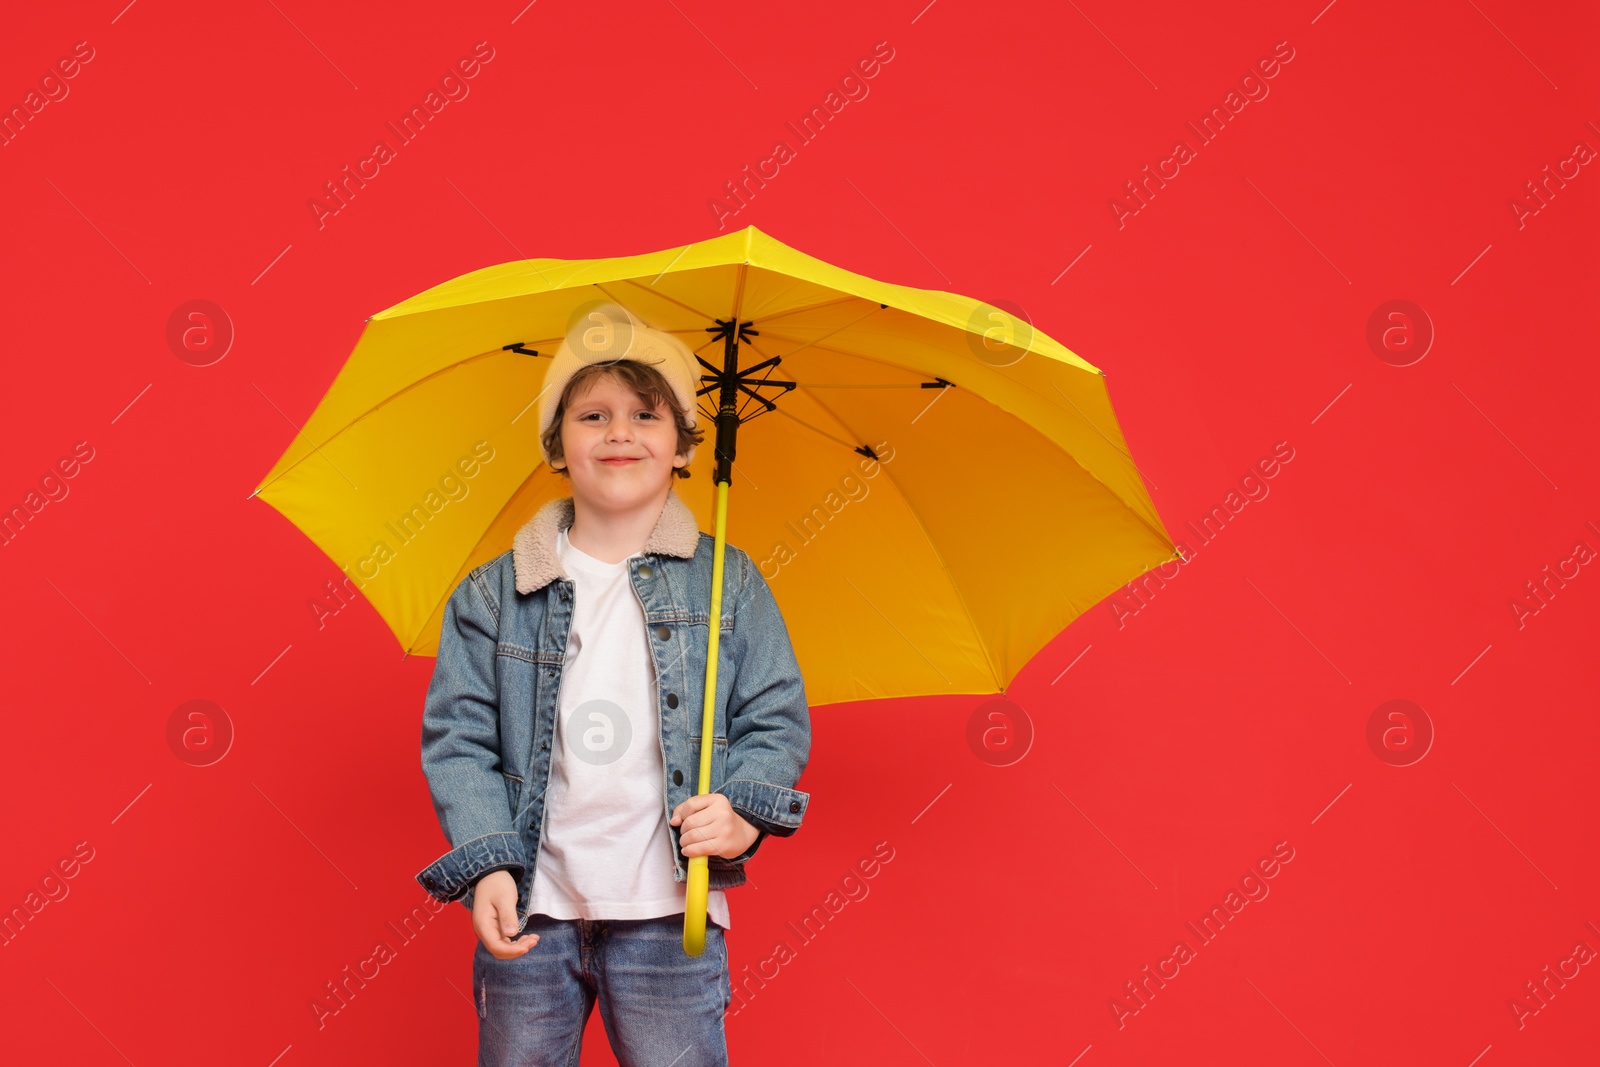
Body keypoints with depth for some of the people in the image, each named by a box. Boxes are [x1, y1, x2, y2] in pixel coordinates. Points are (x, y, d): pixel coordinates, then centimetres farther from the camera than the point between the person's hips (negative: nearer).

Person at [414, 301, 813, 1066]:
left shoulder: (729, 584, 5)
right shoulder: (494, 595, 5)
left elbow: (777, 720, 6)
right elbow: (458, 736, 3)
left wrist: (746, 810, -13)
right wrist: (487, 865, -10)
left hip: (667, 916, -1)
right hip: (529, 914, 1)